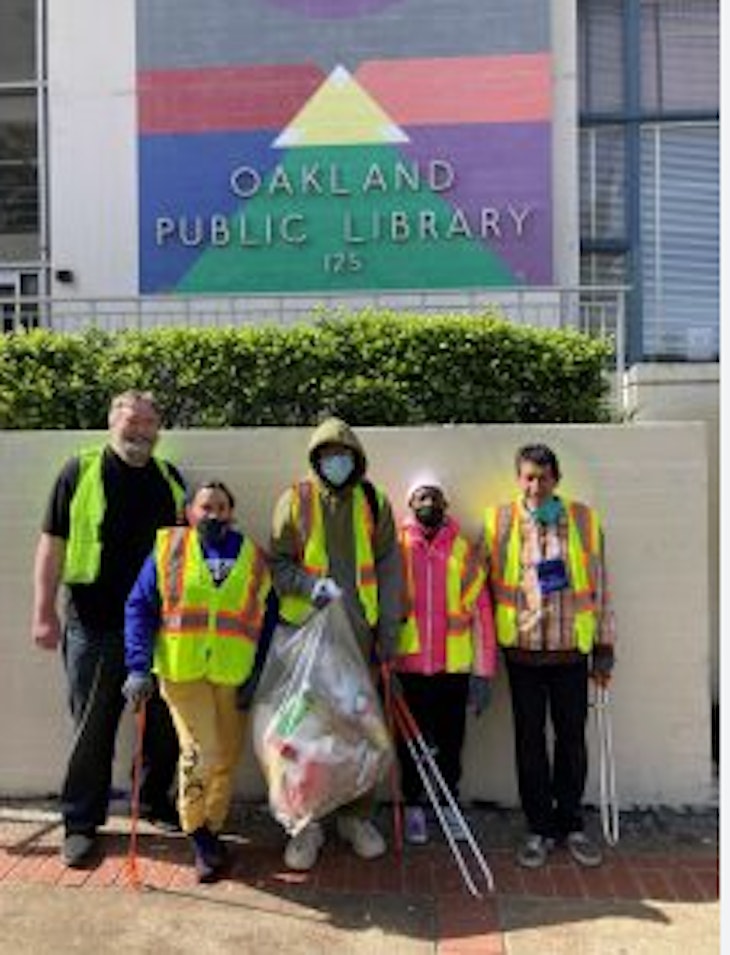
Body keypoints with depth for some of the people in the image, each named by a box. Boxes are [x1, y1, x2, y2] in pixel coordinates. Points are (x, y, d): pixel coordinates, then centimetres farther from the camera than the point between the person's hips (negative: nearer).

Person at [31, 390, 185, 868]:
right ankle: (82, 823, 24)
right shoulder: (80, 472, -1)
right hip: (95, 626, -3)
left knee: (166, 723, 12)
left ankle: (157, 800, 33)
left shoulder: (169, 478, 9)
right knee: (93, 726, 7)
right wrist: (44, 612, -6)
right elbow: (53, 543, -2)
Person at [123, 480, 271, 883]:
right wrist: (139, 667, -9)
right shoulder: (167, 549, 1)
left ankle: (210, 831, 31)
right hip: (182, 672, -2)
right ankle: (197, 832, 15)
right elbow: (138, 608, 1)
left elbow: (267, 620, 8)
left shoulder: (254, 557, 5)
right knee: (200, 754, -9)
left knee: (226, 759, 8)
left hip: (233, 676, 2)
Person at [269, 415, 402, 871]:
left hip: (358, 630, 2)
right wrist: (310, 585, -16)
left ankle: (356, 816, 27)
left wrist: (389, 629, 4)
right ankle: (306, 821, 19)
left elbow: (389, 568, 8)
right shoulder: (295, 500, 2)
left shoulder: (374, 502, 6)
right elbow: (278, 563, 3)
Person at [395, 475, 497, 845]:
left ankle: (450, 804, 35)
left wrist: (483, 672, -4)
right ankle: (413, 808, 32)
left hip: (454, 666, 1)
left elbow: (481, 612, 0)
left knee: (451, 741, 14)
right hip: (408, 665, -1)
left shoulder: (464, 550, 0)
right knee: (411, 741, 12)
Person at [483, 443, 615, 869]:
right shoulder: (499, 522, 0)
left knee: (572, 738, 10)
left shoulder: (584, 520, 2)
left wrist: (604, 647, 4)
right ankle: (539, 828, 24)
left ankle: (570, 822, 29)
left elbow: (599, 586, 5)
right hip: (523, 651, 0)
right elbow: (488, 589, 4)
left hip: (571, 650, 1)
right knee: (530, 741, 9)